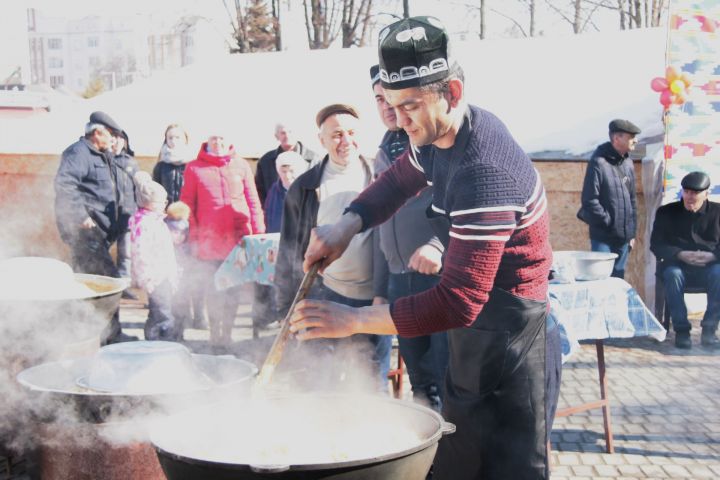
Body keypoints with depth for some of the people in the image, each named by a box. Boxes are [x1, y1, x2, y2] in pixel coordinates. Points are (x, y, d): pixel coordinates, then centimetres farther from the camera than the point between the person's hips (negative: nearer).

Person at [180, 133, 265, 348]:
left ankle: (227, 333, 19)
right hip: (209, 242, -1)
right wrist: (192, 238, -3)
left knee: (233, 291, 8)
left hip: (238, 240, 1)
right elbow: (187, 205, 2)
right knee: (214, 292, 6)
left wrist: (259, 233, 2)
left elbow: (253, 201, 7)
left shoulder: (241, 166, 6)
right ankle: (215, 334, 17)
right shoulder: (194, 168, 2)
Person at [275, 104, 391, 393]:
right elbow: (289, 252, 6)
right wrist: (287, 309, 4)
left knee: (373, 385, 10)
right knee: (323, 383, 6)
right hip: (326, 297, 0)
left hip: (374, 298, 0)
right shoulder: (304, 188, 3)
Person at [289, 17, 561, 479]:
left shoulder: (484, 172, -31)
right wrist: (348, 224, -3)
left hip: (512, 342, -9)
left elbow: (458, 303, -33)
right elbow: (398, 181, 18)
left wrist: (353, 320, -28)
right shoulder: (438, 135, -1)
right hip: (474, 330, 9)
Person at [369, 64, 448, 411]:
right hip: (400, 279, 7)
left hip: (442, 274, -6)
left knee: (449, 377, -6)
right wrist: (380, 289, 21)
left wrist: (439, 244, -30)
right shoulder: (383, 155, 19)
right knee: (419, 377, 12)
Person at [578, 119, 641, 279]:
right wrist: (608, 222, -12)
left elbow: (632, 199, 16)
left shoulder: (628, 163, 9)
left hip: (623, 237, 7)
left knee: (618, 278, 13)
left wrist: (632, 231, 14)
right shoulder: (599, 162, -13)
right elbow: (589, 200, -17)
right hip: (603, 237, -7)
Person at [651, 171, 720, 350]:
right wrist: (680, 254, -17)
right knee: (672, 274, -34)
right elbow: (656, 245, -1)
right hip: (677, 265, 0)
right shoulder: (666, 212, 5)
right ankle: (681, 330, -26)